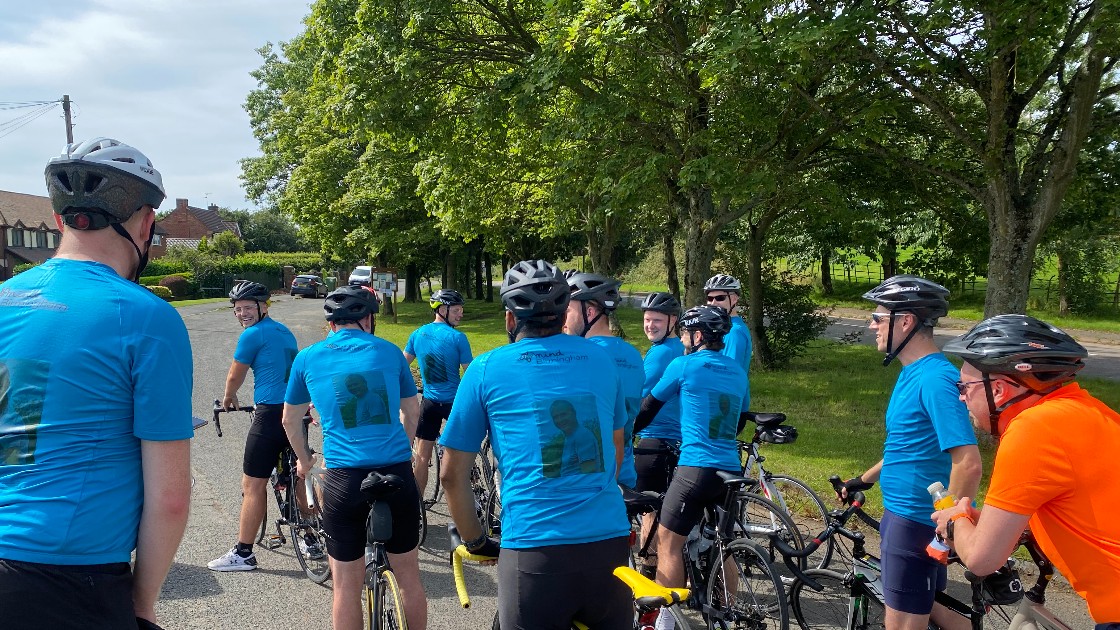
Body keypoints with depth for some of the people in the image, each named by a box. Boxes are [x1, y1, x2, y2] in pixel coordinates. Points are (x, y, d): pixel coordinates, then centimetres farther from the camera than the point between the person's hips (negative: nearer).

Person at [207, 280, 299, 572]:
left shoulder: (253, 334, -6)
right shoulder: (285, 332, 18)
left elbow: (235, 376, 4)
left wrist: (229, 399, 23)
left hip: (271, 413, -8)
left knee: (252, 485, -1)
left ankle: (243, 553, 4)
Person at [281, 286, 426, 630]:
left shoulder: (308, 358, 6)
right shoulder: (389, 352, 7)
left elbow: (290, 421, 19)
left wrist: (304, 459, 37)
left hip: (344, 479, 0)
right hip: (398, 473, 1)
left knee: (347, 585, 11)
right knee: (409, 575, 16)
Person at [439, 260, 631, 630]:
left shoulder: (486, 369, 1)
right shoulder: (600, 359, 10)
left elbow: (452, 474, 5)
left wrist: (476, 542, 18)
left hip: (535, 550, -3)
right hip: (611, 543, 3)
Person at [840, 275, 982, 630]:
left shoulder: (935, 379, -23)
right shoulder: (911, 373, 9)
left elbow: (968, 463, -28)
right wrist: (864, 480, 28)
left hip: (916, 521, -10)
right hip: (902, 512, 10)